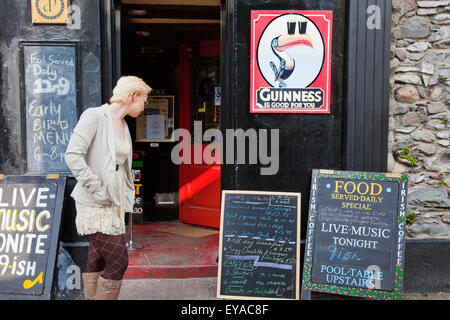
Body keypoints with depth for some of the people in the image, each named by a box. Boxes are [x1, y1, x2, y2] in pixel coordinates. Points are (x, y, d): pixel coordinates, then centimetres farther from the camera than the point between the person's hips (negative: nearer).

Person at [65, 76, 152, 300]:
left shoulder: (123, 125, 14)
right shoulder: (94, 116, -11)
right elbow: (73, 155, -19)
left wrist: (125, 200, 17)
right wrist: (98, 189, -19)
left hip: (115, 200, 8)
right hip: (96, 203, -8)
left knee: (97, 261, 13)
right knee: (118, 261, -8)